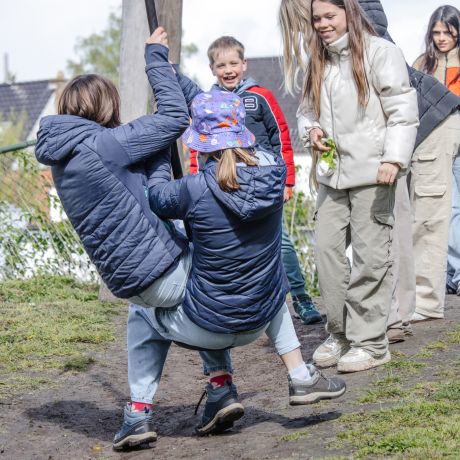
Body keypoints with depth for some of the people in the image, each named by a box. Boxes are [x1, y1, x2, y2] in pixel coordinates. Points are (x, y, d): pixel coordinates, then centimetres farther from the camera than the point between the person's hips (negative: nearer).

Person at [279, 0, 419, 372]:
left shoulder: (380, 52, -6)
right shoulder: (318, 62, 14)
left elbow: (403, 111, -9)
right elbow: (307, 108, 25)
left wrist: (393, 159, -19)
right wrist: (311, 129, 2)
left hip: (371, 174, -7)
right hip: (333, 174, 7)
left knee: (370, 256, -4)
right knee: (327, 250, 5)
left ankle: (370, 342, 3)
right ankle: (339, 334, 17)